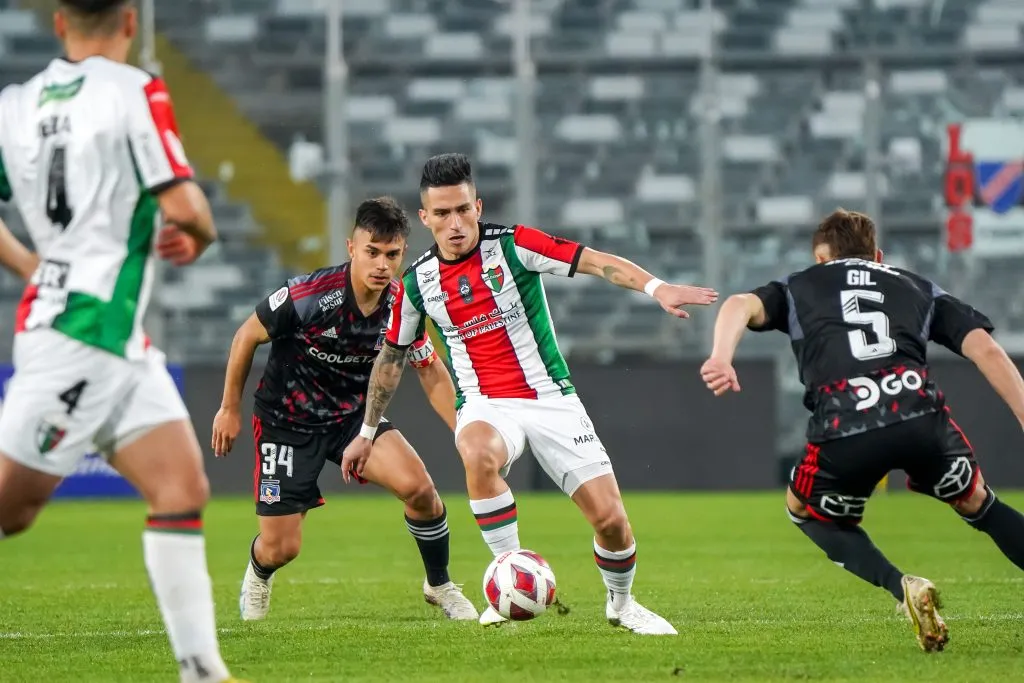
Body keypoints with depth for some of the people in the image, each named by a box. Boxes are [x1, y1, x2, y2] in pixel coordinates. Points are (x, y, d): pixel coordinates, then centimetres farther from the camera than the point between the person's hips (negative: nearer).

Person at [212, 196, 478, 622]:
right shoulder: (308, 295, -27)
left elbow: (431, 373, 1)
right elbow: (247, 336, -10)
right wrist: (230, 409, -3)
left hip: (354, 416, 3)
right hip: (287, 422, -3)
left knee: (418, 487, -22)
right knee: (281, 549, -3)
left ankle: (440, 586, 4)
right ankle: (258, 576, 38)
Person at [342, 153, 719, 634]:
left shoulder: (512, 246, -7)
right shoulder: (417, 282, 2)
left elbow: (596, 262, -17)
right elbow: (392, 356, 18)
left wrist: (655, 288, -34)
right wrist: (367, 432, 23)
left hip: (550, 398, -1)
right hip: (484, 406, 1)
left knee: (610, 518, -10)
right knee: (478, 453, -38)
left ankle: (621, 603, 22)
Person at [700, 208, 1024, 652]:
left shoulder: (797, 288, 29)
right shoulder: (919, 288, 31)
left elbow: (741, 306, 7)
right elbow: (987, 351, 19)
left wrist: (721, 358, -11)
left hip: (844, 432, -2)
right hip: (922, 417, 2)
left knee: (807, 512, 29)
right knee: (975, 502, 30)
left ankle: (901, 587, 6)